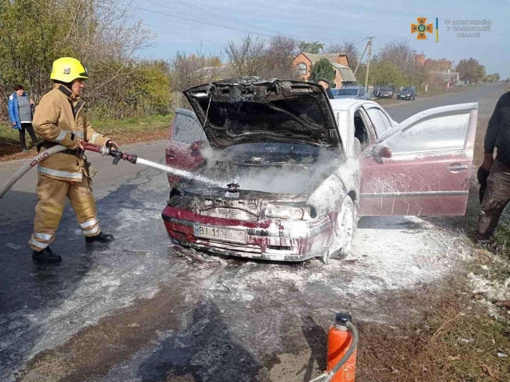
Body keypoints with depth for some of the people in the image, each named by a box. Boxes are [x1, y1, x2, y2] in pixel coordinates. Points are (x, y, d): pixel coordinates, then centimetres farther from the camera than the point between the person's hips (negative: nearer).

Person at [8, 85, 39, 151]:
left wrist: (31, 104, -1)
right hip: (20, 120, -4)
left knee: (32, 132, 4)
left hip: (28, 119, 4)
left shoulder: (26, 96, 10)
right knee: (22, 133, 6)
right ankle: (23, 147, 13)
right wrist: (13, 120, -14)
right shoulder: (13, 98, -6)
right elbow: (11, 110, -8)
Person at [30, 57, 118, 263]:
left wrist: (104, 141, 8)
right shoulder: (52, 99, -14)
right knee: (51, 207, -4)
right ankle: (39, 248, 8)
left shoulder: (75, 103, 16)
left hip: (74, 163, 9)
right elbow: (41, 125, -27)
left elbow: (86, 130, 20)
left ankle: (92, 232, 37)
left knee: (84, 200, 20)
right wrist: (69, 139, -21)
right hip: (55, 164, -9)